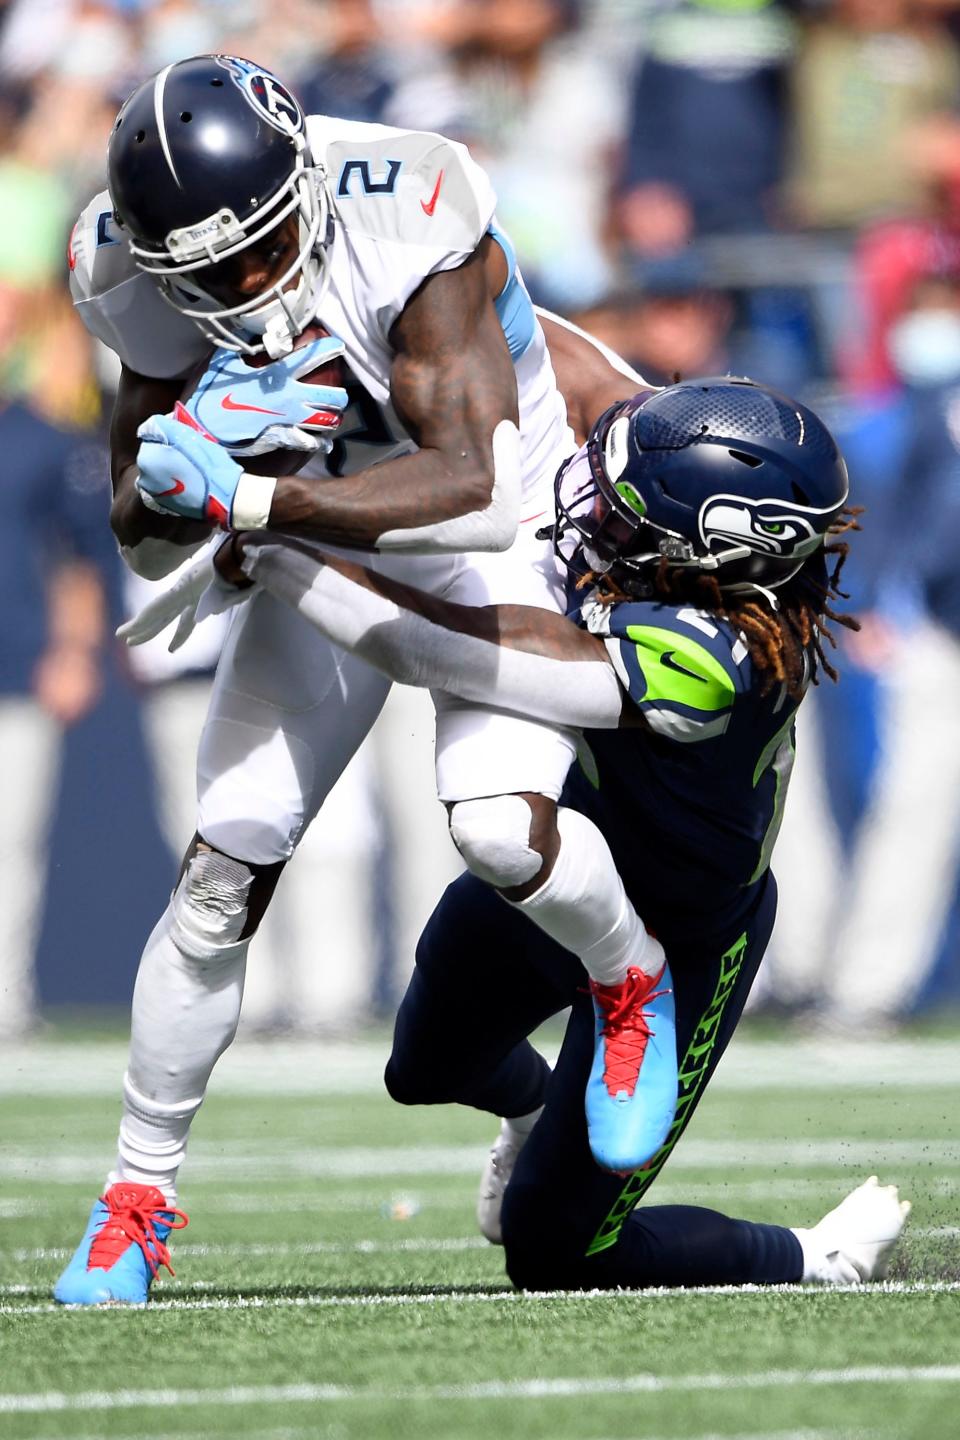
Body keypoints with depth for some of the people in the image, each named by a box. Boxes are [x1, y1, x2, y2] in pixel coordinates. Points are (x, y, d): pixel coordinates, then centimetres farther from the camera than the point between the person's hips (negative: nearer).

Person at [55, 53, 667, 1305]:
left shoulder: (412, 228, -35)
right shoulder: (144, 284, -19)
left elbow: (470, 487, -42)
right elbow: (145, 536, -11)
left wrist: (248, 500, -46)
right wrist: (199, 451, -34)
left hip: (502, 544, -4)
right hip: (327, 557, 4)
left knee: (500, 829, -26)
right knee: (222, 876, -5)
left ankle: (634, 980, 7)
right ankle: (138, 1191, 10)